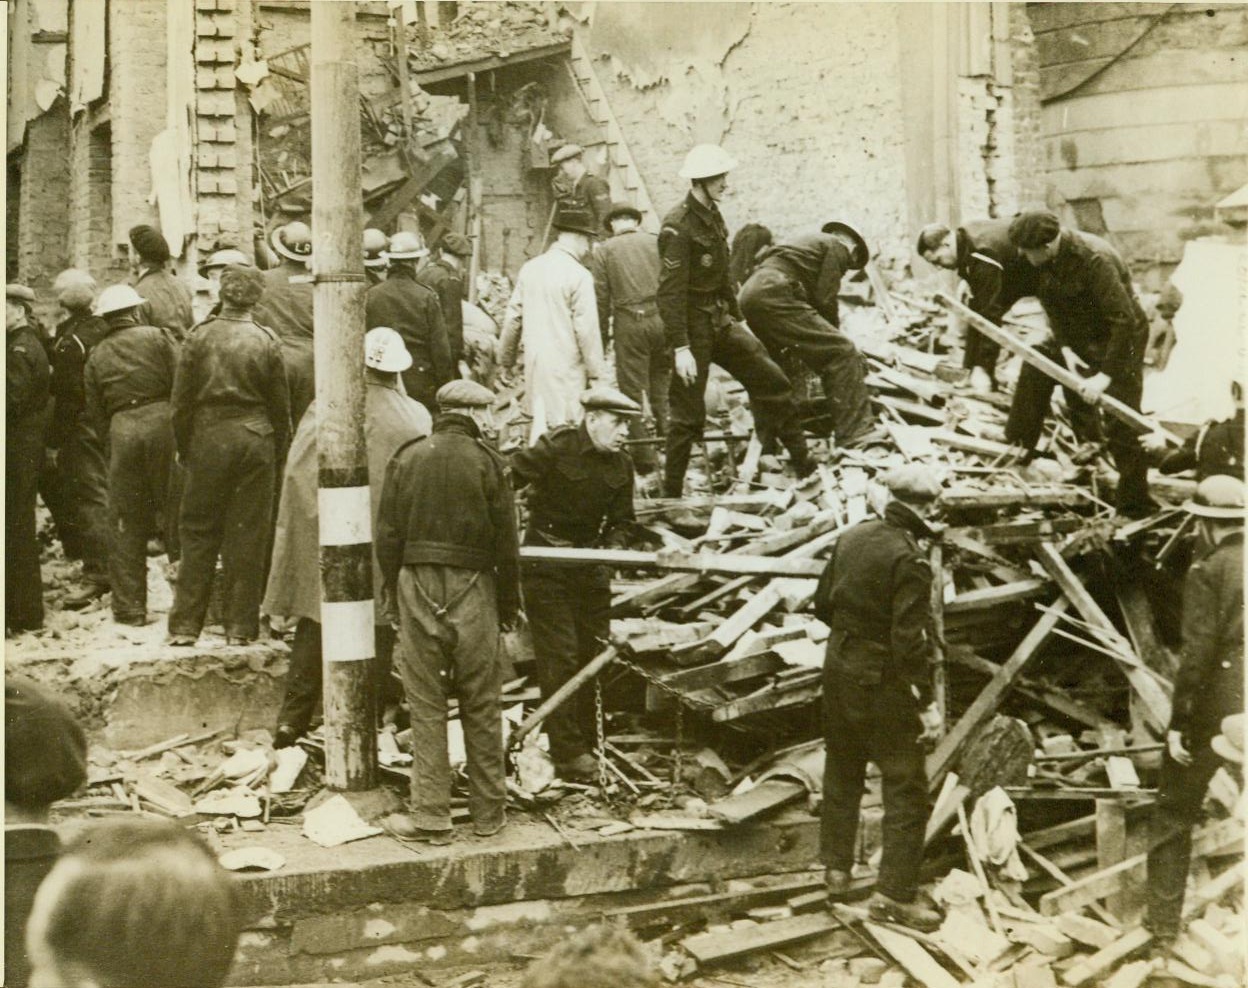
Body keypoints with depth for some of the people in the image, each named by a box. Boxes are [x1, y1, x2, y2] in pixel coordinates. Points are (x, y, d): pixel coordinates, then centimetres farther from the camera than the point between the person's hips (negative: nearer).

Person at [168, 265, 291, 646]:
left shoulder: (199, 337, -5)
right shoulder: (267, 341, -4)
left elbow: (181, 400, -1)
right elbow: (280, 403, 2)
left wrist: (183, 447, 10)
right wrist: (278, 450, 13)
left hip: (208, 439, 0)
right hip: (256, 441, 0)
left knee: (198, 532, 8)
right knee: (248, 535, 6)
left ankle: (185, 624, 8)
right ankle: (241, 625, 9)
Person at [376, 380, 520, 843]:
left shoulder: (407, 458, 3)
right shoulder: (487, 462, -4)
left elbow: (388, 534, 4)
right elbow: (506, 539, -2)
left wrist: (391, 588, 14)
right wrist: (509, 600, 8)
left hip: (417, 583, 2)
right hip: (472, 587, -1)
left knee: (426, 704, 5)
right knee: (481, 704, 8)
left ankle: (431, 816, 6)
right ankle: (489, 812, 15)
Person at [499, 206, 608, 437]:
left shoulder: (530, 268, 6)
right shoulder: (579, 275, -12)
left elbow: (513, 317, 11)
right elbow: (587, 330, -12)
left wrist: (506, 358, 21)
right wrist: (597, 374, -5)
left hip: (534, 364, 6)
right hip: (567, 368, -6)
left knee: (540, 425, 13)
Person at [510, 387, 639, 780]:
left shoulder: (621, 465, 2)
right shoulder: (555, 447, -16)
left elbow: (620, 522, 10)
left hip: (590, 560, 6)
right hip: (547, 560, -6)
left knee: (593, 652, 8)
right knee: (560, 656, -7)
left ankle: (588, 743, 21)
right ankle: (568, 752, -2)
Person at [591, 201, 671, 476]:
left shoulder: (604, 250, 5)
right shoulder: (658, 243, 9)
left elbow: (601, 298, 1)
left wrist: (602, 337, 8)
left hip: (629, 322, -2)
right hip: (663, 318, 3)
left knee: (633, 389, 4)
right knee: (662, 383, 19)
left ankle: (644, 454, 3)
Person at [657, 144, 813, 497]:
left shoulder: (713, 217, 9)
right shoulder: (678, 226, -18)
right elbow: (670, 292, -21)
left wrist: (737, 319, 20)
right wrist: (680, 348, -25)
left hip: (720, 321, 9)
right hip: (692, 325, -9)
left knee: (772, 381, 8)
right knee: (688, 413, -2)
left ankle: (803, 464, 18)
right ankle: (671, 494, 10)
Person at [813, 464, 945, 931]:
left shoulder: (853, 537, 0)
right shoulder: (910, 561, -23)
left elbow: (823, 603, 11)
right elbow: (910, 641, -24)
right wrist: (926, 703, -18)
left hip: (839, 668, 8)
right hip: (882, 683, -8)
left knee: (842, 773, 21)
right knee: (906, 787, 3)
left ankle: (836, 870, 33)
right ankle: (895, 892, 6)